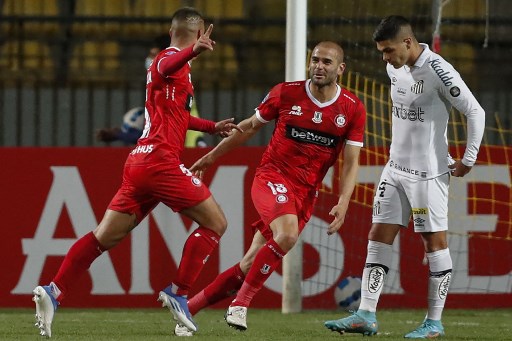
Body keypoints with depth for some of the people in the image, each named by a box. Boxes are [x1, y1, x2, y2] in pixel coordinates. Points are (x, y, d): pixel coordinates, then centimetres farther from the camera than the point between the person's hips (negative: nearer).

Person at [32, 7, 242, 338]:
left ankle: (54, 291, -4)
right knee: (215, 222, -2)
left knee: (105, 236, 7)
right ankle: (178, 292, -4)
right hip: (160, 159, -9)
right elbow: (165, 66, -33)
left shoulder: (171, 60, 24)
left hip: (139, 162, 9)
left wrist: (211, 127, 49)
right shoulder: (173, 59, -5)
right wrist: (193, 51, -53)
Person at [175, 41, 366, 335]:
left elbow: (351, 162, 1)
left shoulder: (353, 109, -1)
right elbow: (251, 126, 11)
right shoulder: (286, 93, -3)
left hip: (306, 192, 3)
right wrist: (211, 157, 17)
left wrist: (343, 203, -14)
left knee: (250, 265, 0)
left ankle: (188, 307, 14)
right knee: (287, 234, -33)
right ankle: (241, 303, -21)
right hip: (272, 176, -3)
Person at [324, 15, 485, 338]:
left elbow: (476, 112, -14)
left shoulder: (438, 71, -18)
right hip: (396, 167, 8)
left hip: (428, 173, -8)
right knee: (378, 237, 2)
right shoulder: (395, 68, 6)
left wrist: (469, 160, -10)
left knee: (435, 241, 0)